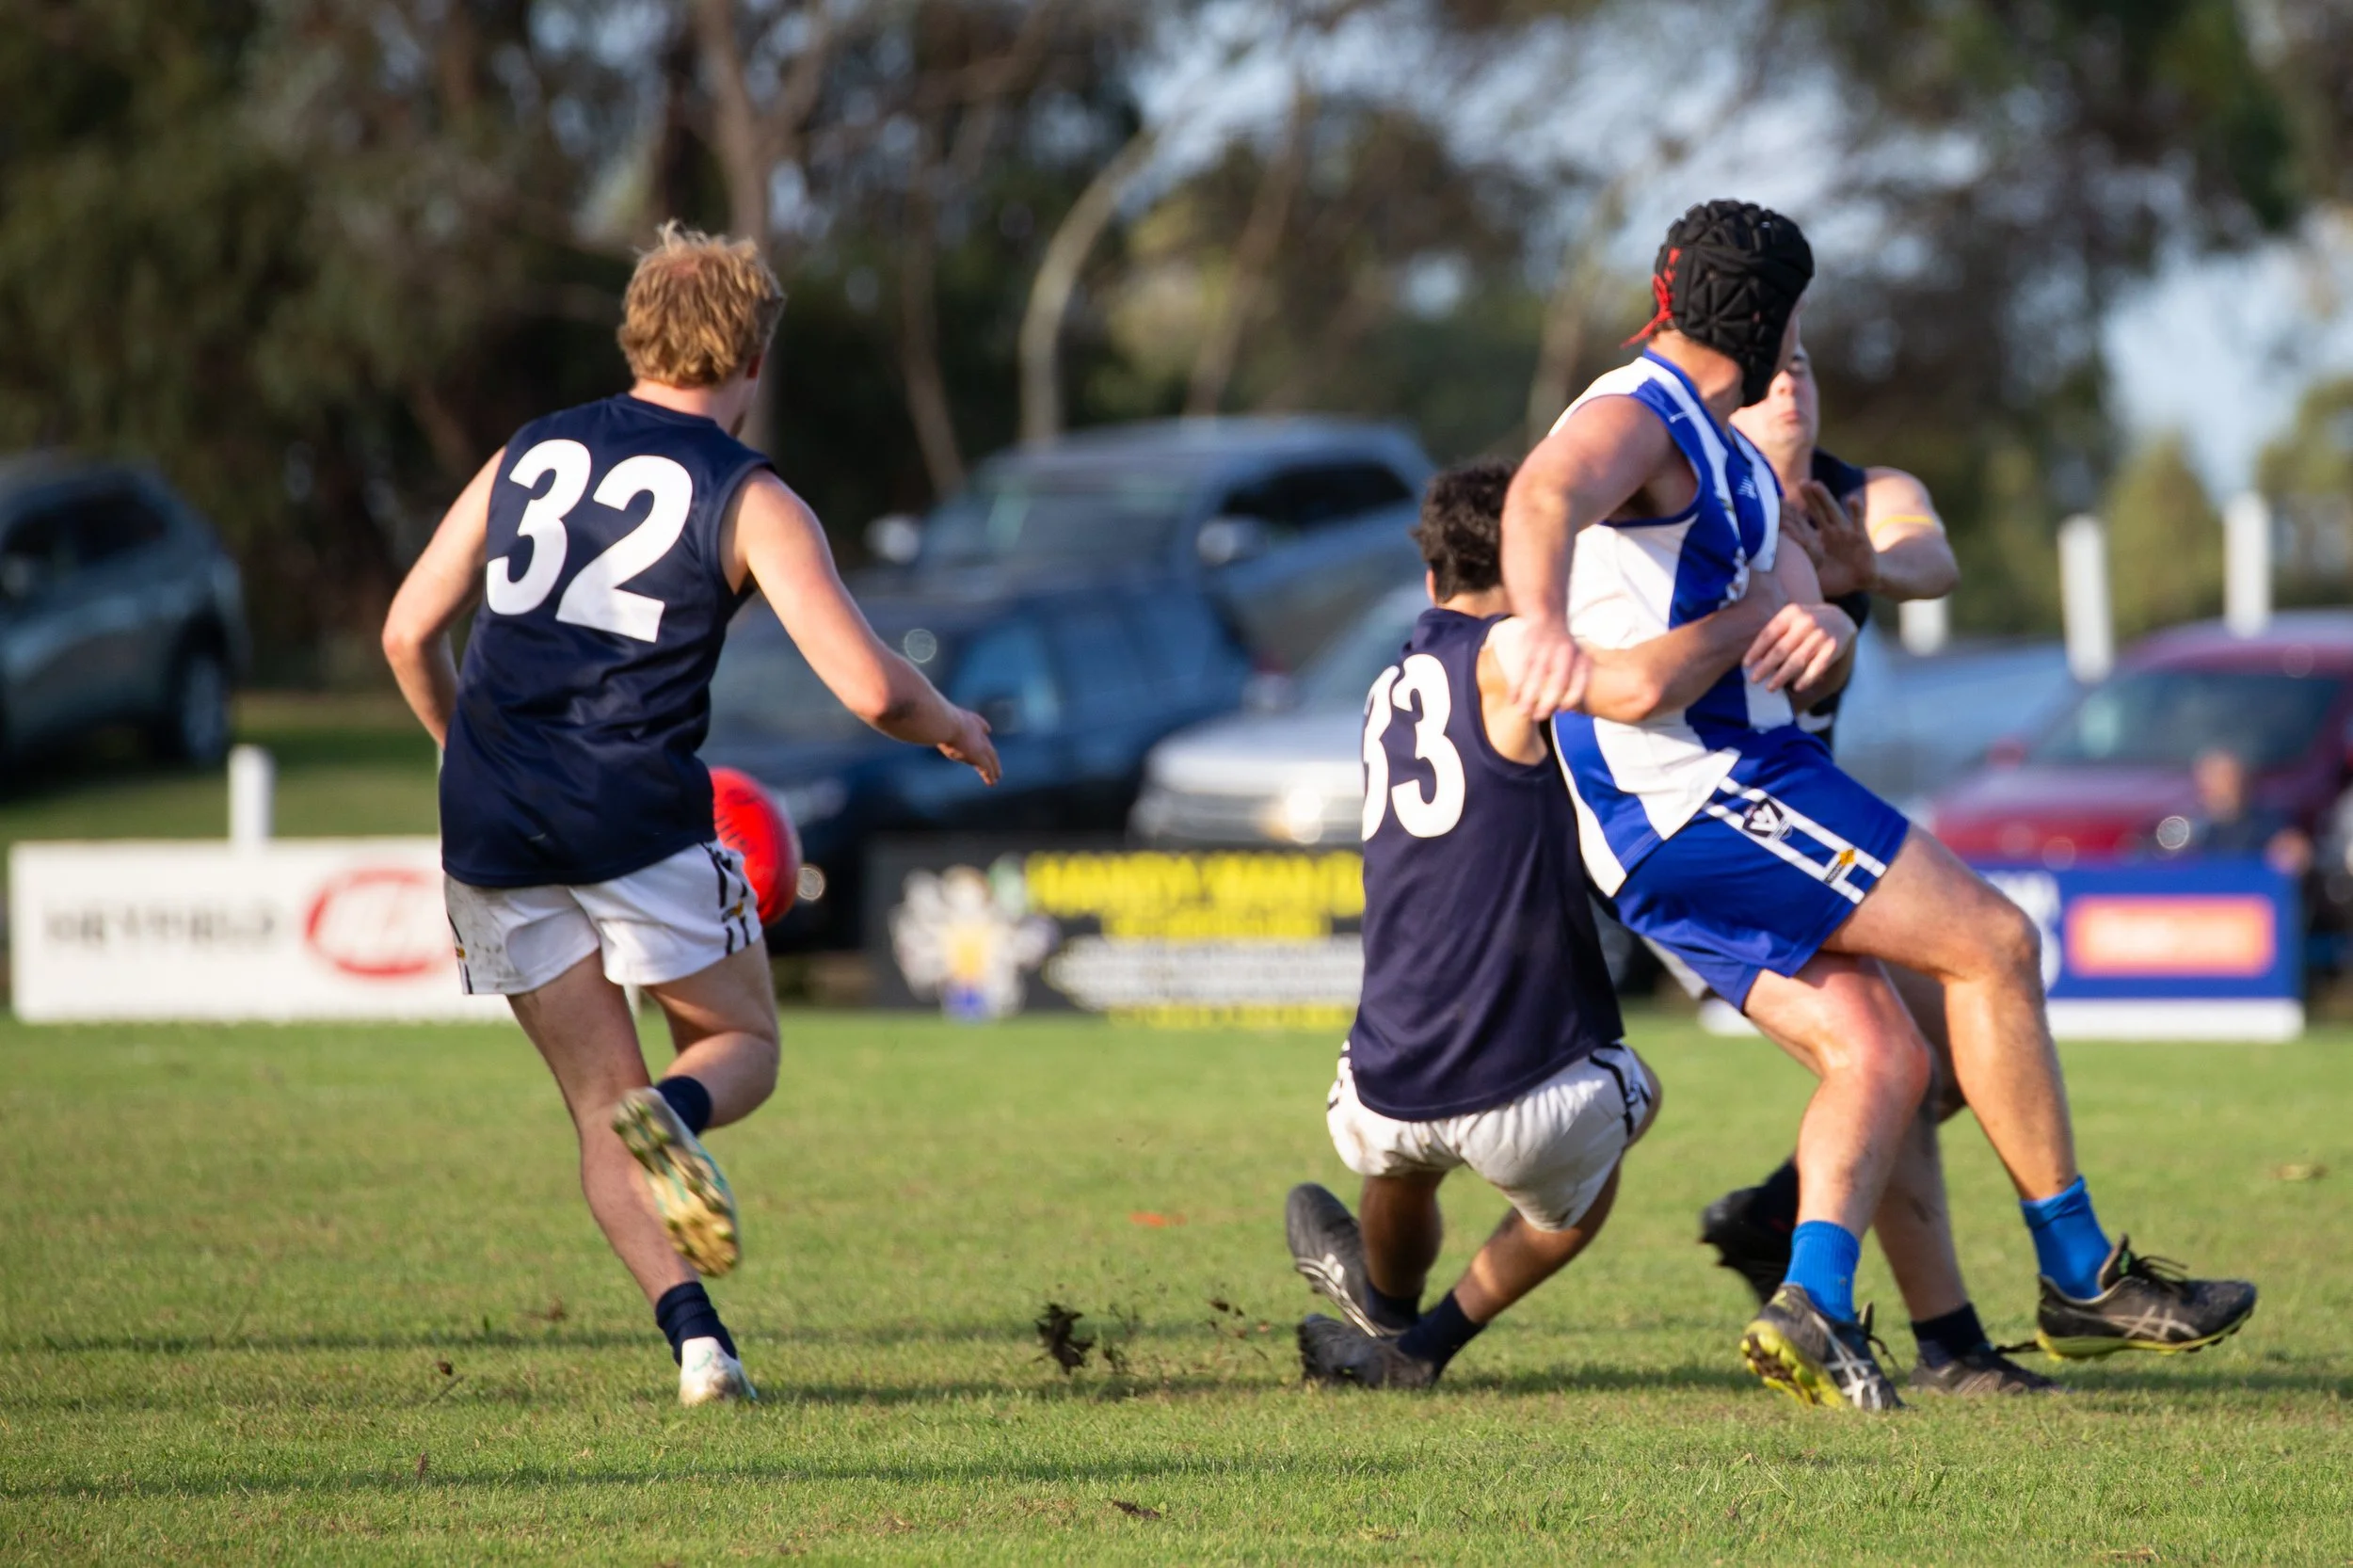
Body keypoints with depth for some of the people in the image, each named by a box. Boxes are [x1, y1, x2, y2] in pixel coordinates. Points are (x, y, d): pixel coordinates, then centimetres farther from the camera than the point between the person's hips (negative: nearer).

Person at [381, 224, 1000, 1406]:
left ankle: (694, 1335, -8)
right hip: (635, 817, -4)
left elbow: (408, 633, 16)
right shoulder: (747, 499, 0)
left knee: (601, 1107, 11)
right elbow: (869, 687, -8)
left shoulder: (528, 456, 13)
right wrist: (955, 731, 13)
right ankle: (675, 1115, -19)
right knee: (742, 1042, 17)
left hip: (490, 824, 4)